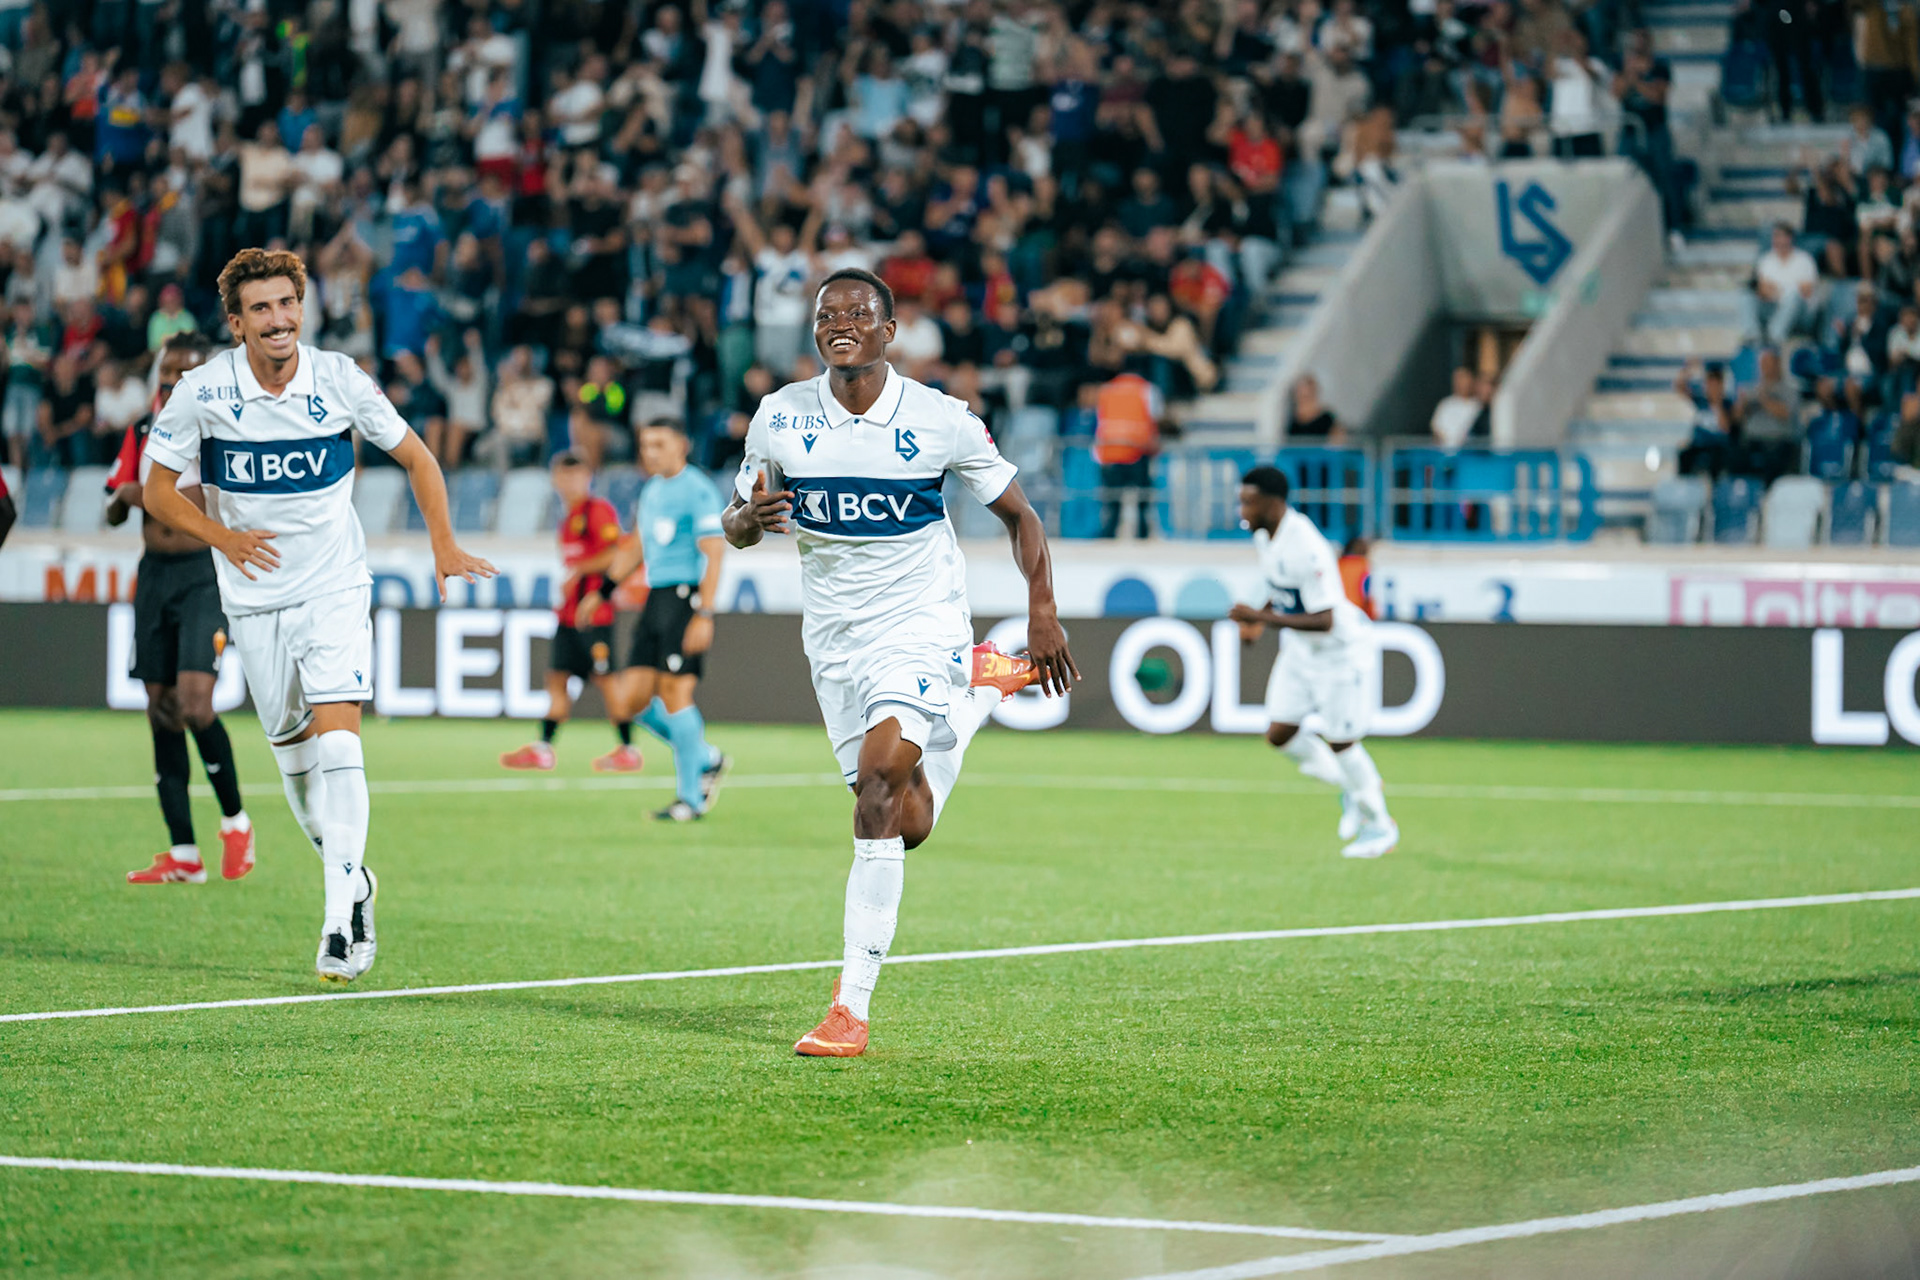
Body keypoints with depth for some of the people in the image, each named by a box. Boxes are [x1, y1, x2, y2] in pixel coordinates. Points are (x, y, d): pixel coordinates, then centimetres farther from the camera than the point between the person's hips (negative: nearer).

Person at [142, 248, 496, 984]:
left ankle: (342, 920, -18)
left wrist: (444, 544, -8)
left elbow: (416, 459, 4)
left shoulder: (341, 382, -9)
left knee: (337, 743, -17)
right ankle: (351, 878, 33)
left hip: (335, 590, -2)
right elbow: (157, 489, -2)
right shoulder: (204, 392, -10)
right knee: (293, 752, 10)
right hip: (255, 598, 2)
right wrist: (221, 536, -18)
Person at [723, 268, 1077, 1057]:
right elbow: (735, 526, 7)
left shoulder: (942, 422, -10)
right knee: (905, 828, 7)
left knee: (881, 770, -26)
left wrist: (1042, 612, -9)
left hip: (923, 623, -4)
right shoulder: (780, 416, -3)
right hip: (835, 633, 4)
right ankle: (979, 687, 40)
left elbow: (1018, 516, 3)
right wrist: (751, 517, -18)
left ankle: (851, 1008, -26)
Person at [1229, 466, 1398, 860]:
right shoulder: (1264, 536, -3)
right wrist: (1259, 621, 4)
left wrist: (1263, 617, -35)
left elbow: (1325, 621, -34)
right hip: (1298, 650, 8)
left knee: (1341, 742, 2)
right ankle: (1348, 785, 27)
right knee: (1280, 734, 2)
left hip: (1338, 650, -8)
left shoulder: (1306, 549, -32)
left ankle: (1379, 826, 23)